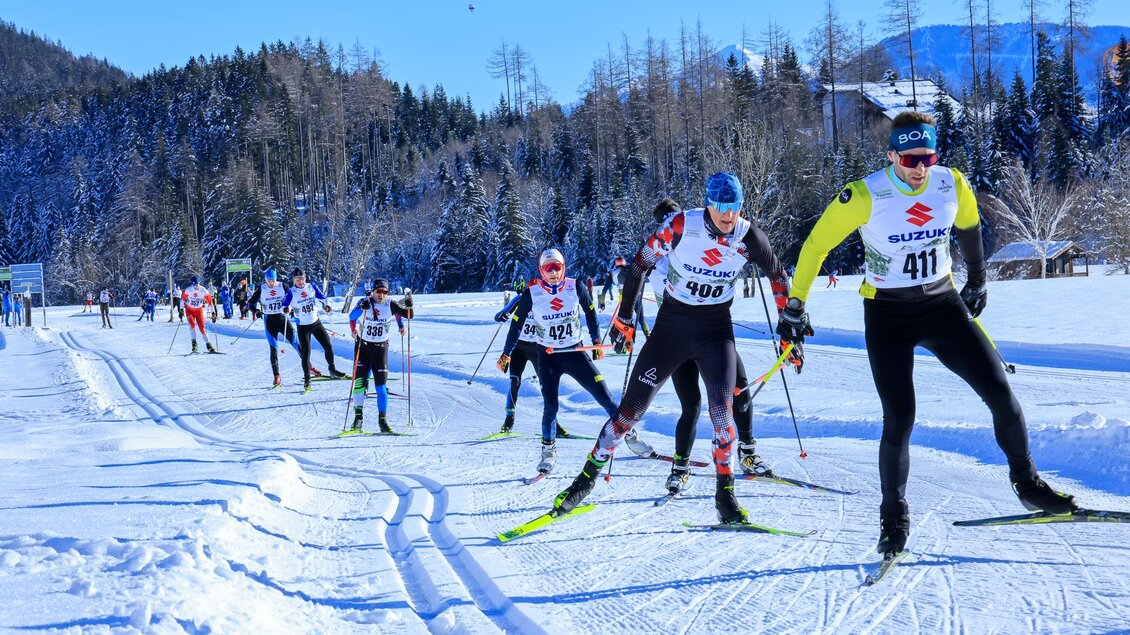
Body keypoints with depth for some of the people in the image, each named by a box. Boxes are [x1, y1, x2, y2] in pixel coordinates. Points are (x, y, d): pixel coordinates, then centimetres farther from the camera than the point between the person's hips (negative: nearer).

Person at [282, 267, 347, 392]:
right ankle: (307, 379, 3)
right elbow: (284, 305, -13)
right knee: (306, 352, -6)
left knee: (328, 346, 3)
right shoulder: (291, 292, -12)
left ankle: (332, 370, 23)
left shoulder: (312, 287, -3)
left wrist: (326, 305, -11)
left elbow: (321, 298, 8)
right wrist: (287, 309, -35)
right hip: (302, 327, -3)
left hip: (316, 323, 3)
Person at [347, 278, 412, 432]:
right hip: (363, 345, 0)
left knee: (381, 385, -2)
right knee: (359, 381, -6)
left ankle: (383, 418, 4)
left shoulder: (390, 305, -8)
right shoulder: (365, 302, -10)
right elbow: (352, 316, -24)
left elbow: (408, 315, -5)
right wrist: (362, 308, -44)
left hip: (381, 348, 0)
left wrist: (408, 305, -26)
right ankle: (358, 415, 4)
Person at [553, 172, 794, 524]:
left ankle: (725, 494, -2)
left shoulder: (748, 236, -12)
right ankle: (589, 475, 13)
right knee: (633, 406, -2)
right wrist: (624, 317, -1)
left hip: (716, 329, 1)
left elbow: (777, 273, 6)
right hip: (671, 324, -1)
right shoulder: (681, 226, -18)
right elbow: (640, 264, -5)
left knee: (722, 409, -16)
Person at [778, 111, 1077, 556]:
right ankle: (894, 515, 12)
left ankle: (1026, 482, 18)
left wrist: (977, 281, 26)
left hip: (942, 305, 3)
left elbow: (968, 228, 15)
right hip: (887, 315, -3)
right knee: (899, 420, -8)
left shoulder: (953, 185, -7)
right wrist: (795, 307, -6)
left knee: (999, 392, -4)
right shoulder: (865, 196, -18)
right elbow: (816, 246, -8)